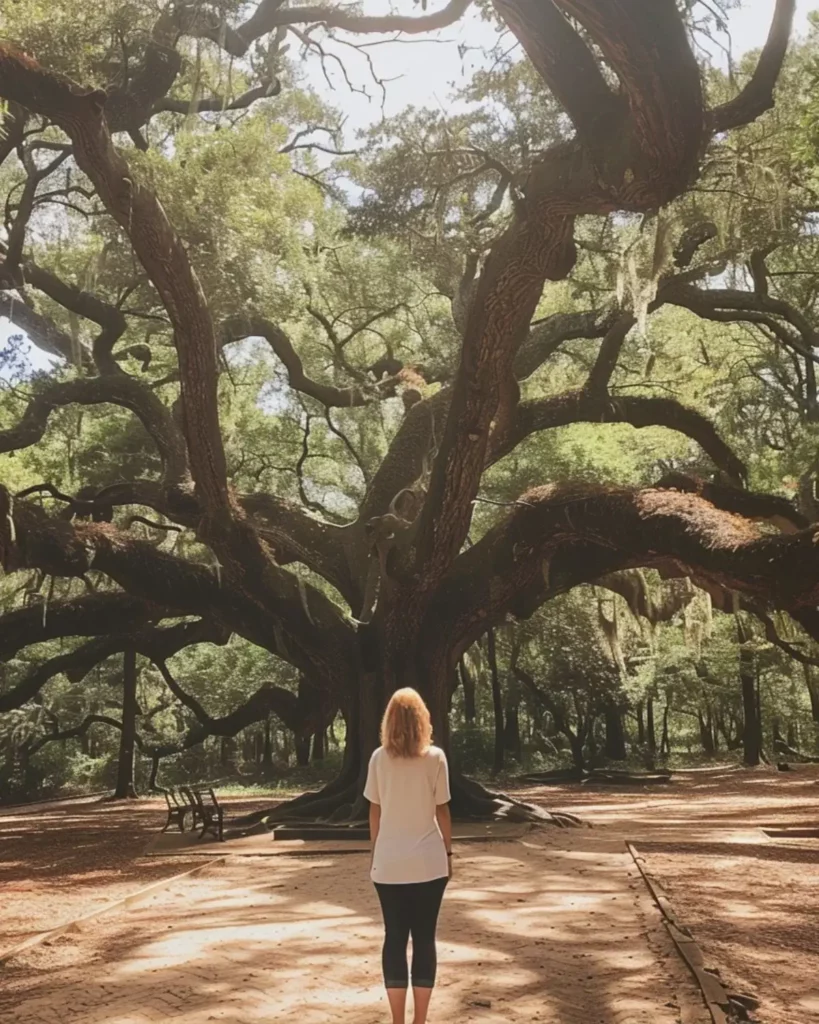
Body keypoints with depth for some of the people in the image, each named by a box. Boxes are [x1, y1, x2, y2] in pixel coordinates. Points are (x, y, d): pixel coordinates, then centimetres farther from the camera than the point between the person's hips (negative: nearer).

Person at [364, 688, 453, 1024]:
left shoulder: (379, 758, -2)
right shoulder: (435, 757, -6)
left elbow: (375, 811, 2)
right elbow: (442, 810, -2)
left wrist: (375, 853, 12)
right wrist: (448, 852, 8)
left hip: (389, 862, 1)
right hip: (428, 862, -1)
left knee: (394, 937, 9)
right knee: (424, 937, 9)